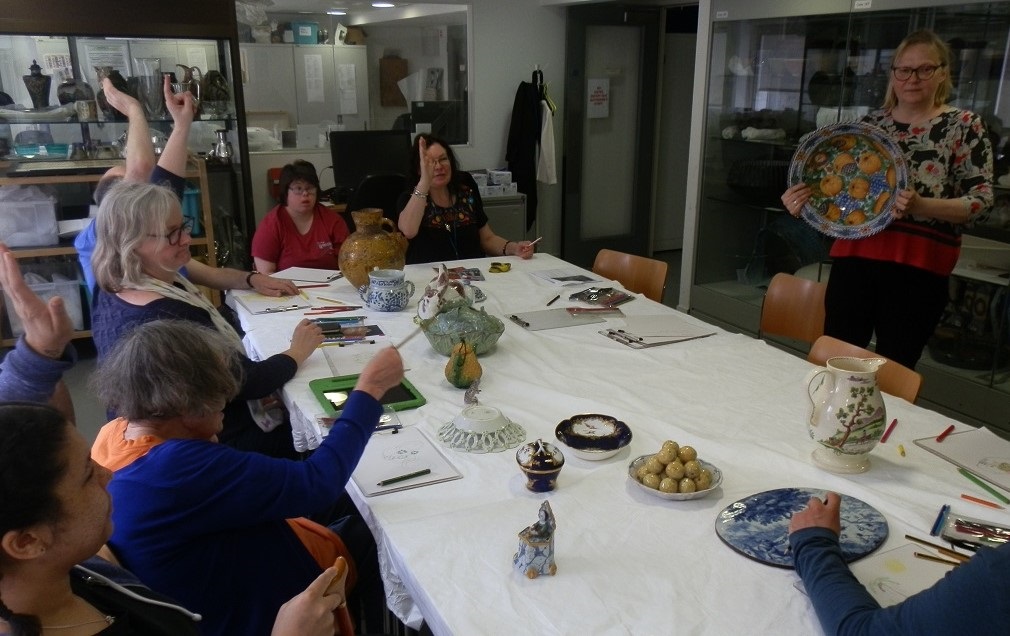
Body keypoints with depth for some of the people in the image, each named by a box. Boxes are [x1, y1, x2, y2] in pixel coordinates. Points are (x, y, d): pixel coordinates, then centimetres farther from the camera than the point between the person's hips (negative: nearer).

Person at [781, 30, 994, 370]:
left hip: (918, 265, -3)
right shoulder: (871, 123, 11)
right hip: (855, 255, 3)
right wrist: (804, 200, -7)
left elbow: (981, 199, -5)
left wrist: (921, 206, -24)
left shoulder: (964, 125, 2)